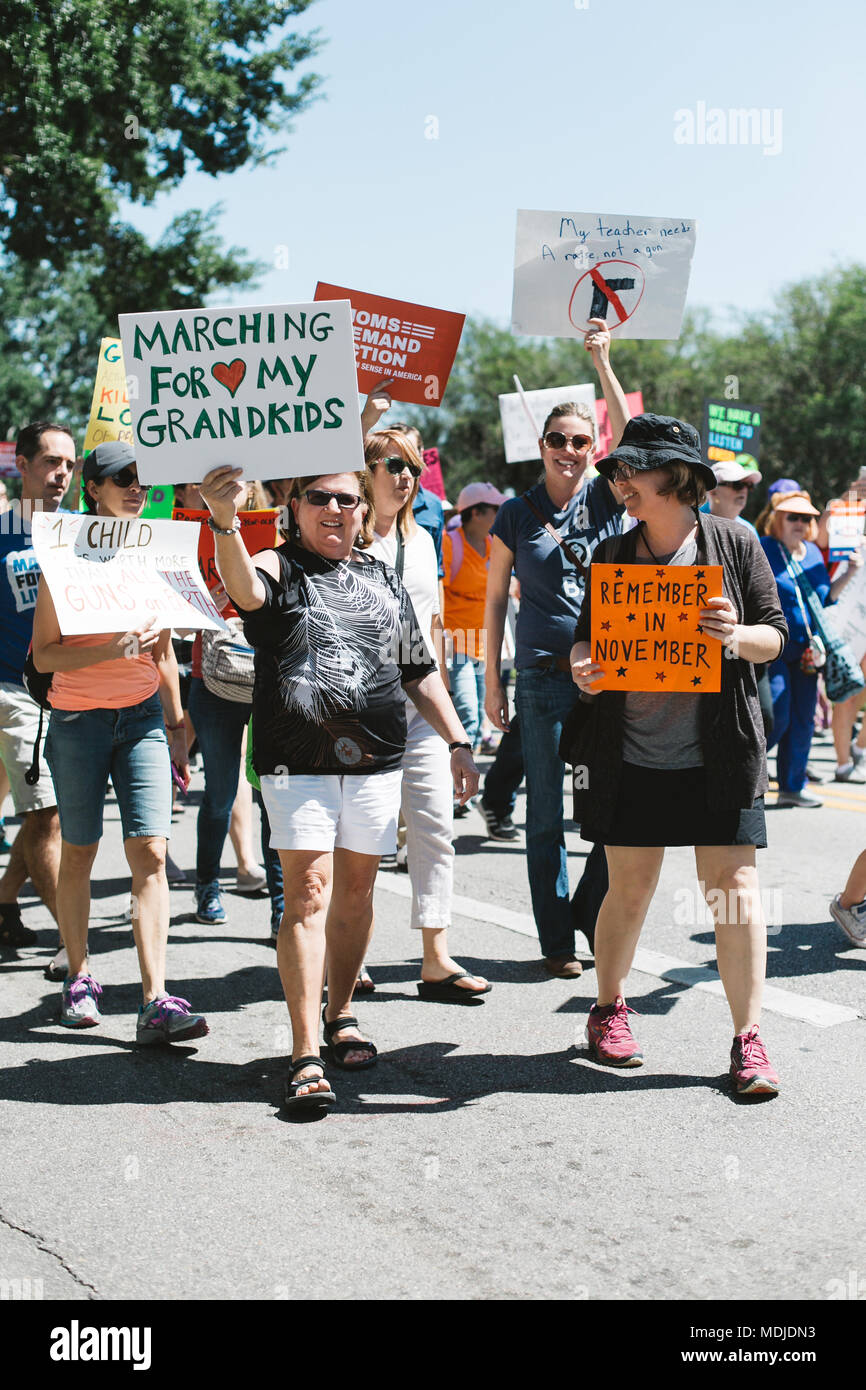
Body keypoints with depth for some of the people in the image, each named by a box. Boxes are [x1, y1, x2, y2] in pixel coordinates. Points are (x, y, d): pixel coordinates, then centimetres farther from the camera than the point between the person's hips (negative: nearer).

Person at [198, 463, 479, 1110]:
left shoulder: (385, 581, 15)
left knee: (356, 889, 11)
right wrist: (225, 522, -45)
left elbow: (421, 672, 21)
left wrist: (458, 742, 15)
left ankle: (341, 1014, 31)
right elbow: (244, 589, -26)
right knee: (308, 892, -10)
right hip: (297, 760, -4)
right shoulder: (279, 568, 0)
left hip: (376, 762, 4)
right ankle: (306, 1055, -11)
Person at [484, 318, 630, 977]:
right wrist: (492, 681, 4)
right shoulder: (517, 515, 4)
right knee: (547, 815, 5)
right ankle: (557, 941, 14)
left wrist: (603, 364, -19)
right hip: (544, 676, 0)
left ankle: (592, 912, 20)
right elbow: (496, 601, 8)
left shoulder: (606, 498, 5)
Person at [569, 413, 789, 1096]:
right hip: (630, 753, 2)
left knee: (734, 886, -4)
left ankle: (749, 1038, 4)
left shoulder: (734, 544, 1)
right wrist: (584, 667, -8)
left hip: (719, 753, -2)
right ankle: (609, 1008, 27)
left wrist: (736, 637, -18)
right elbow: (587, 636, 14)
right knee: (629, 885, 5)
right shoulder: (612, 554, 8)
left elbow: (775, 635, 4)